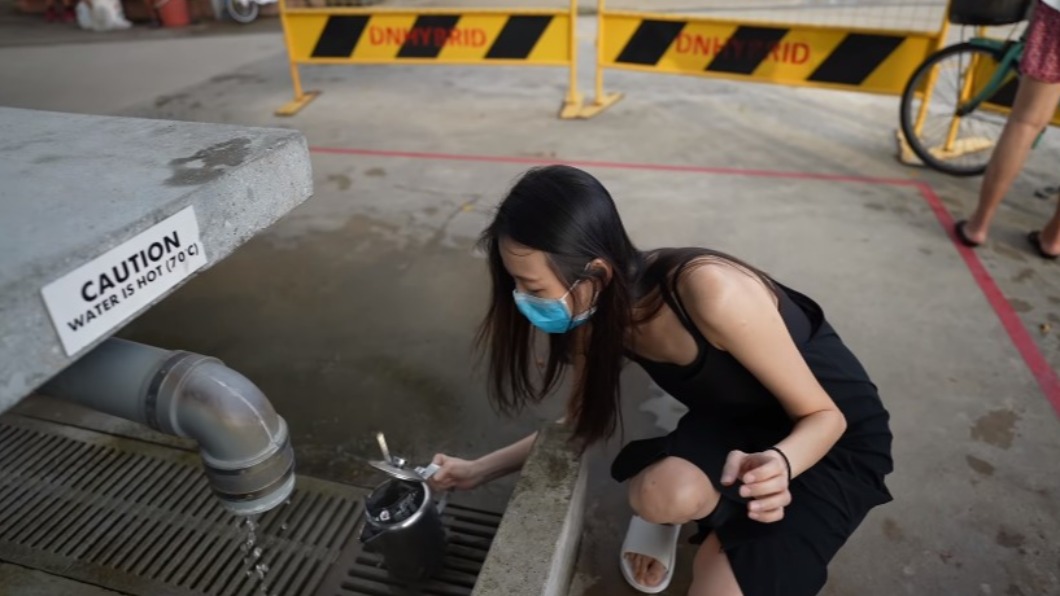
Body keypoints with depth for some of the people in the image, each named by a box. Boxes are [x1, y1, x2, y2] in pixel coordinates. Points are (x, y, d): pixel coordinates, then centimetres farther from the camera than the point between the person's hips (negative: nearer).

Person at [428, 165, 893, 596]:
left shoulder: (711, 293, -37)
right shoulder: (601, 316, -15)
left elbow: (824, 414, -23)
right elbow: (582, 425, 2)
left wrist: (780, 464, -45)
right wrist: (480, 470, 0)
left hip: (839, 440, -4)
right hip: (737, 423, 4)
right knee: (662, 496, -30)